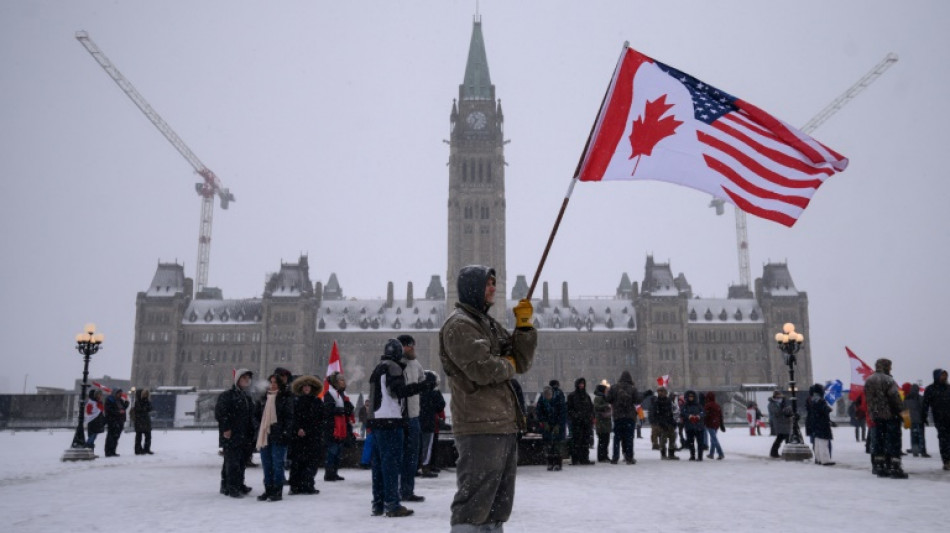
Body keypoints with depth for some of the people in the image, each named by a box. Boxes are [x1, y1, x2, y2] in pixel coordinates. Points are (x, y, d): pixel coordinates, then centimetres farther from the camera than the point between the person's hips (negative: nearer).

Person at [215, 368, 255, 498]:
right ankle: (233, 487, -6)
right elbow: (219, 413, -14)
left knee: (242, 462, 13)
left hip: (244, 437, 8)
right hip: (231, 436, -8)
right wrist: (225, 429, -18)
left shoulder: (247, 397, 20)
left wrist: (251, 435, 19)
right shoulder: (227, 395, -6)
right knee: (232, 462, -9)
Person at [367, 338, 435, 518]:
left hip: (376, 421, 9)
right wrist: (424, 385, -22)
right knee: (391, 461, -7)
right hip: (390, 421, -9)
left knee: (379, 461, 10)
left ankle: (378, 504, 14)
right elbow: (399, 390, -21)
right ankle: (392, 504, -7)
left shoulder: (378, 369, 21)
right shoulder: (392, 367, -8)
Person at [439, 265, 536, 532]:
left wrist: (524, 325, 1)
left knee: (499, 501, 17)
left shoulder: (491, 325, 20)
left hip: (505, 426, 10)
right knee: (474, 502, -6)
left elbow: (522, 362, 13)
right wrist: (507, 365, -3)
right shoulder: (458, 325, -10)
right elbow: (482, 369, -22)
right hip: (480, 429, -9)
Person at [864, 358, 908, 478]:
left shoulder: (868, 381, 11)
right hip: (890, 415, -7)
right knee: (893, 441, -2)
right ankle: (894, 468, -4)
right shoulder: (888, 380, -13)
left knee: (878, 440, 11)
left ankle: (879, 467, 12)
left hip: (876, 416, 7)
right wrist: (900, 413, -8)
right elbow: (895, 398, -16)